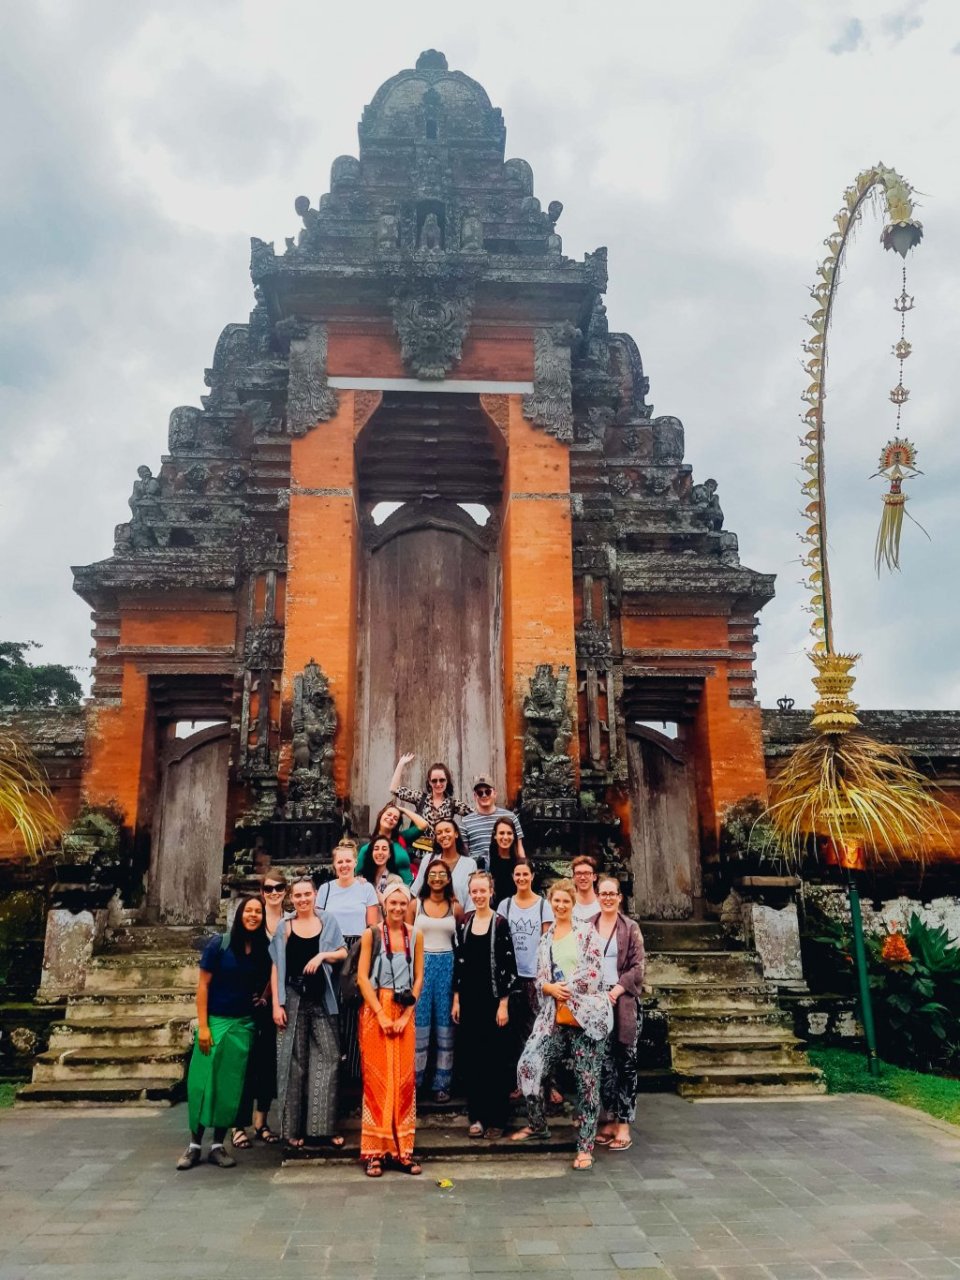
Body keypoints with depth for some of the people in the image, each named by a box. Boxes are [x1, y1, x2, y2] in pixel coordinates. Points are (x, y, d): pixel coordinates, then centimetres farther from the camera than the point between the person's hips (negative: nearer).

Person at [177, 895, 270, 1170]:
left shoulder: (263, 950, 0)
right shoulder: (219, 943, -9)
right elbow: (203, 985, -7)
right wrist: (202, 1026, -11)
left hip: (243, 1025, 3)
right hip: (215, 1020, -3)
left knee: (230, 1085, 5)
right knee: (202, 1082, -1)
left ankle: (218, 1145, 16)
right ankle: (195, 1145, 12)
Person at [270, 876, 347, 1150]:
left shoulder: (328, 920, 7)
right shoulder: (284, 927, 5)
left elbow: (343, 952, 8)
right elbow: (276, 967, 2)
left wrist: (323, 955, -11)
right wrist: (276, 1004, -5)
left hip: (322, 999, 1)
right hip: (294, 999, -1)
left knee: (328, 1058, -2)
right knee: (294, 1062, 3)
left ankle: (324, 1125, 7)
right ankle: (293, 1128, 12)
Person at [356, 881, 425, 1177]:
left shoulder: (415, 936, 5)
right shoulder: (371, 934, -3)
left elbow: (419, 978, 6)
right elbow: (362, 977, -6)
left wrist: (406, 1015, -4)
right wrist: (381, 1015, -11)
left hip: (404, 1013, 3)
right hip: (375, 1011, -3)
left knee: (404, 1079, 4)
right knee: (376, 1078, 0)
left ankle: (401, 1149, 13)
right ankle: (375, 1151, 8)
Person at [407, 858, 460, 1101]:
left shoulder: (455, 907, 5)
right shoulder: (415, 904, 3)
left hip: (448, 965, 1)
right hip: (421, 964, -1)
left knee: (445, 1024, 5)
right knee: (419, 1023, 1)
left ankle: (442, 1083, 13)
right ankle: (414, 1079, 11)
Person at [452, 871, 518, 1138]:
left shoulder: (500, 924, -8)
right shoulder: (464, 921, 4)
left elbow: (509, 968, -8)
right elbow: (458, 963, 9)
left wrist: (504, 1004, -10)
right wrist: (456, 999, 8)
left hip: (493, 998, -4)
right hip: (468, 998, 4)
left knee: (495, 1058, 3)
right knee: (471, 1058, 9)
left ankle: (497, 1118, 14)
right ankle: (476, 1116, 20)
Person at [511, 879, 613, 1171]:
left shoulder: (587, 932, 1)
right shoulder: (545, 940, 16)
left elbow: (594, 971, -8)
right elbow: (540, 980, 13)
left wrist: (565, 989, -8)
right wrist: (550, 988, -9)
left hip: (587, 1015, -4)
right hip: (555, 1018, 5)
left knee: (587, 1079, -1)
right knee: (529, 1066, -2)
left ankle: (585, 1146, 10)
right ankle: (537, 1124, 22)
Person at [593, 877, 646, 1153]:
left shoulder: (631, 928, 3)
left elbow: (638, 967, -2)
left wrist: (617, 990, -12)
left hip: (623, 1002, -2)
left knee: (625, 1062, 0)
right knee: (603, 1062, 6)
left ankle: (624, 1125, 5)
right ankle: (610, 1119, 17)